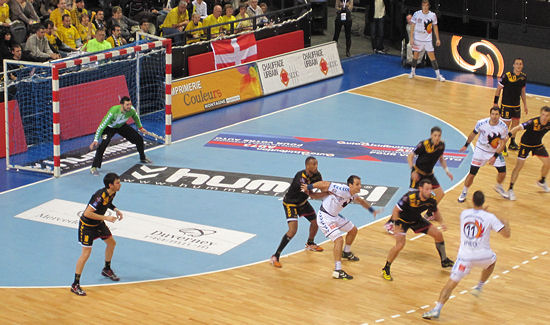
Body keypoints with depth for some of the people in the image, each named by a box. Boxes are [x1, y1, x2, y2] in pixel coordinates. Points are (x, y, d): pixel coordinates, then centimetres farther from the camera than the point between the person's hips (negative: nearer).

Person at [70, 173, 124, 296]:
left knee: (111, 243, 20)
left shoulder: (112, 193, -7)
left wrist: (115, 209, 1)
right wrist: (106, 218, -33)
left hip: (99, 223, 9)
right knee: (86, 254, -11)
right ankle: (75, 285, -2)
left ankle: (107, 269, 45)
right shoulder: (100, 196, -35)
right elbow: (87, 213, -35)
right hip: (87, 225, -9)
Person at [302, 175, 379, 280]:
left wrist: (371, 210, 22)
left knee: (353, 230, 23)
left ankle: (346, 253, 48)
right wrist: (309, 187, -16)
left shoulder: (353, 194, 0)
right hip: (325, 217, -10)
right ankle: (337, 271, -22)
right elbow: (324, 184, -26)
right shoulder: (343, 190, -29)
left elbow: (360, 201, 23)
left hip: (335, 216, 10)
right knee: (339, 239, -23)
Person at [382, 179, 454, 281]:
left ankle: (444, 261, 26)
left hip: (416, 219, 6)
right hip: (402, 220, -6)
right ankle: (386, 269, -4)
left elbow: (436, 211, 5)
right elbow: (395, 210, -26)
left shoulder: (431, 199, -17)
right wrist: (397, 227, -32)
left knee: (438, 234, 3)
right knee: (400, 244, -23)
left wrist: (441, 222, -12)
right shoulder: (409, 197, -35)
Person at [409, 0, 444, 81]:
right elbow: (412, 26, -1)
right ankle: (413, 72, 29)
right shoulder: (417, 14, -7)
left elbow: (435, 27, 7)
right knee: (415, 55, 9)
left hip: (428, 40, 0)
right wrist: (411, 38, -7)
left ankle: (438, 75, -2)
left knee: (432, 56, -4)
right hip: (417, 39, 0)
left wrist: (437, 39, 4)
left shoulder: (432, 15, -3)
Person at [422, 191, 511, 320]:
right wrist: (506, 223, 18)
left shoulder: (464, 214, 5)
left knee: (451, 283, -1)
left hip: (465, 255, 1)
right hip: (483, 255, 0)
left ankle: (437, 309, -16)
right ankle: (479, 287, 39)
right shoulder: (490, 217, -5)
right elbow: (507, 234, -3)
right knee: (492, 260, 36)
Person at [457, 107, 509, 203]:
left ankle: (498, 187, 33)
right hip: (481, 150, -1)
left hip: (495, 151, 1)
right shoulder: (482, 123, -21)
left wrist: (495, 156, -22)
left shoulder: (503, 127, -21)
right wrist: (466, 145, 9)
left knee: (502, 171, 0)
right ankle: (464, 193, 15)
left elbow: (503, 143, -14)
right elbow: (473, 134, -2)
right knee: (472, 173, -5)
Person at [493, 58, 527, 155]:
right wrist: (495, 103, -8)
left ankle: (512, 143, 33)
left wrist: (525, 105, 16)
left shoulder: (524, 77, 1)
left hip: (516, 105, 6)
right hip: (506, 105, -6)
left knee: (515, 124, 16)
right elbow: (498, 89, -9)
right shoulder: (506, 76, -17)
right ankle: (502, 147, 6)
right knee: (505, 125, -5)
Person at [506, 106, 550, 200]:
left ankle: (542, 181, 37)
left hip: (538, 144, 5)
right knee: (519, 166, -10)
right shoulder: (533, 122, -34)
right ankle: (510, 189, -1)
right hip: (526, 144, -5)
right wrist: (507, 135, -55)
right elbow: (518, 128, -43)